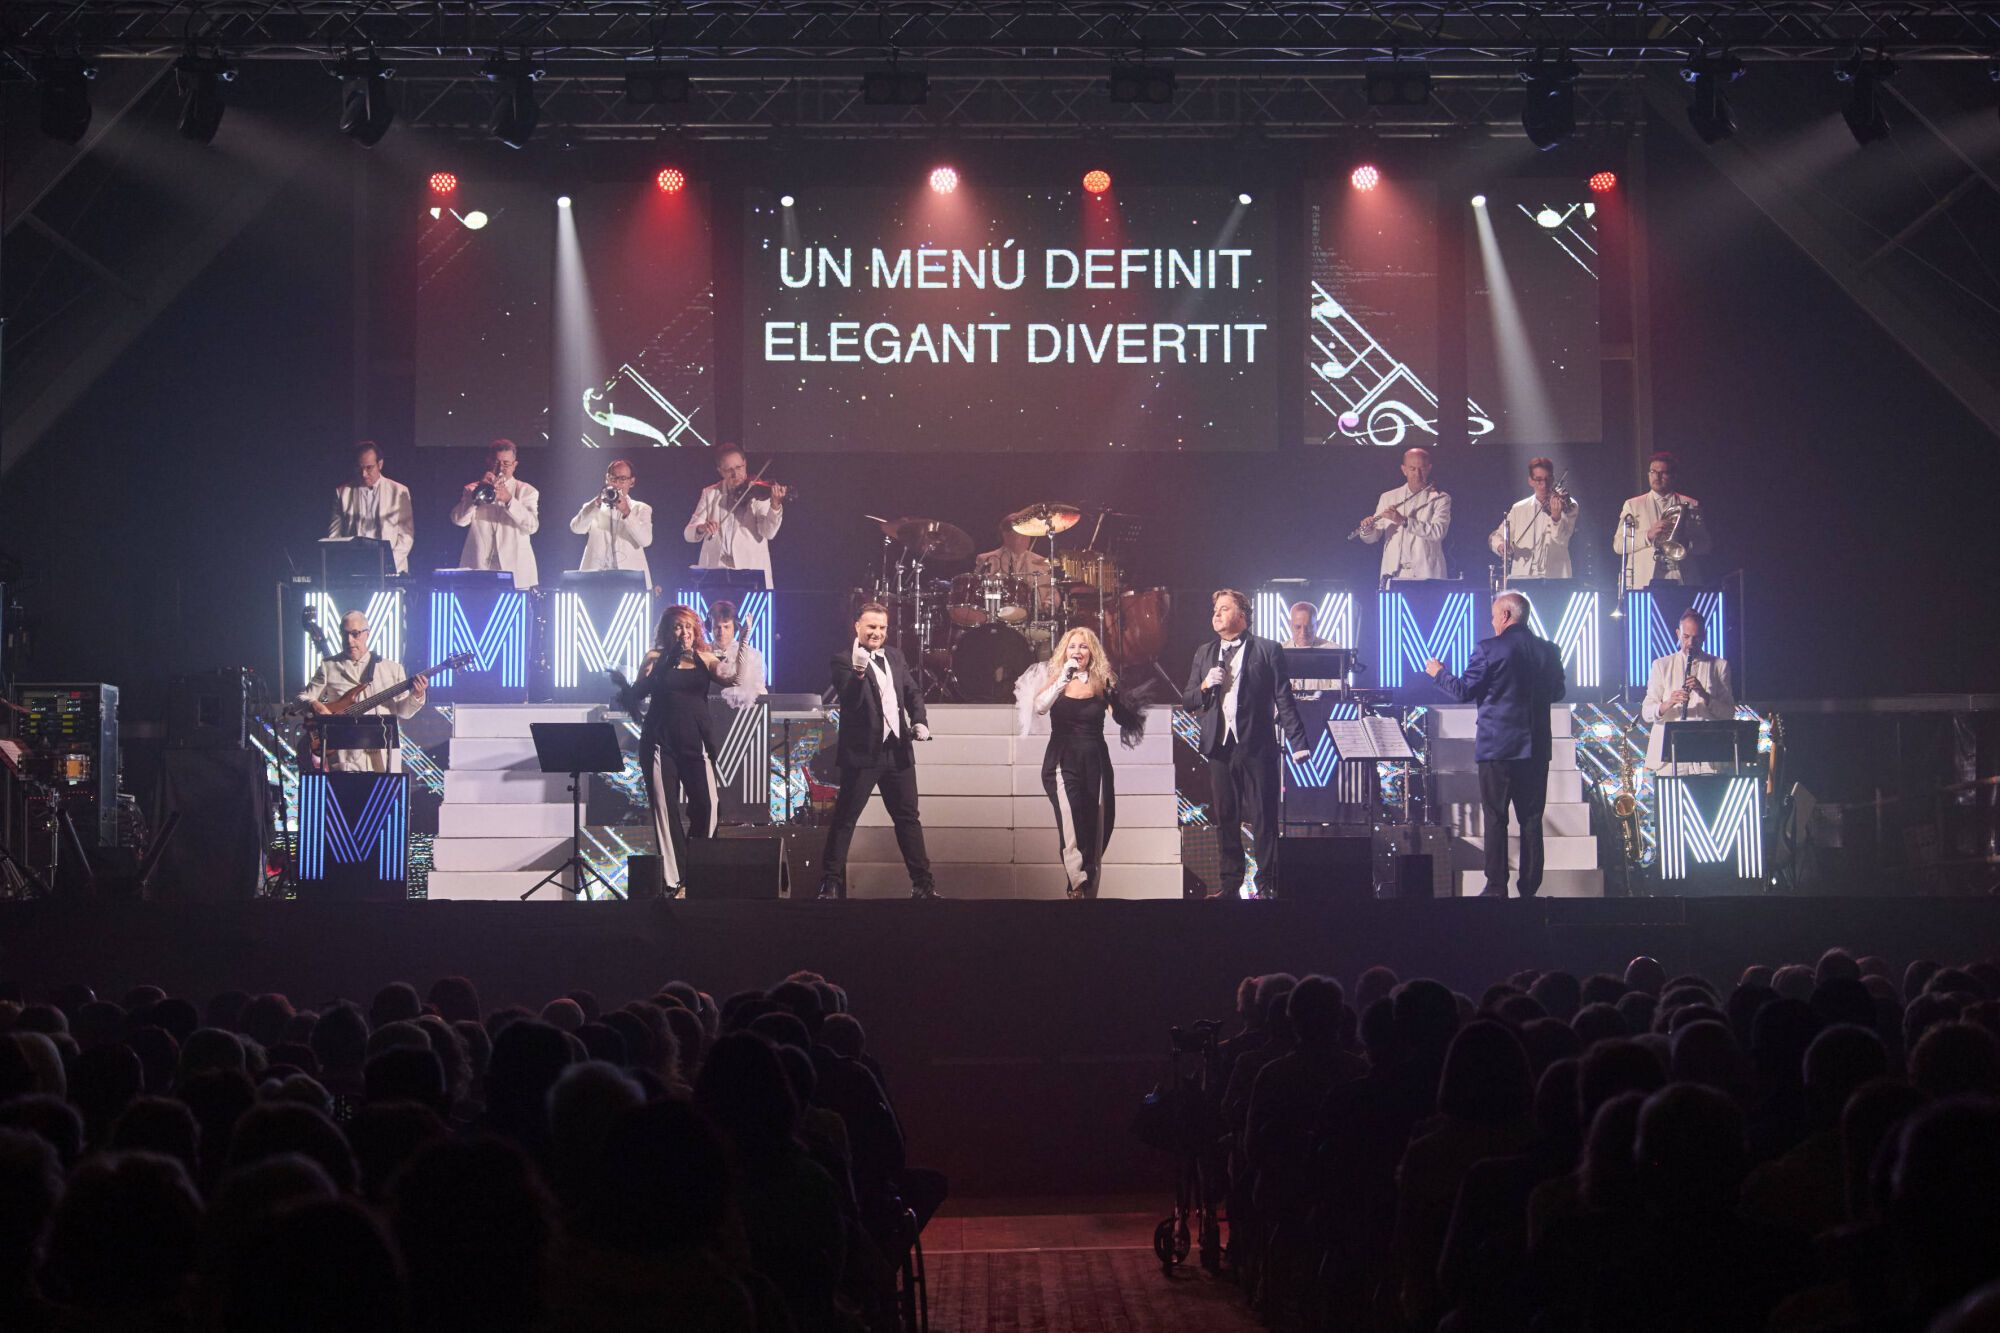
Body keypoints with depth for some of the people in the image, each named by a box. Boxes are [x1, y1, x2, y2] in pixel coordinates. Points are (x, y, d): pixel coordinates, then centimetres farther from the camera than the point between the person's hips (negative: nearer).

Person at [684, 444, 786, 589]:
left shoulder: (759, 492, 3)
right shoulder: (709, 494, 11)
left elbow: (768, 533, -10)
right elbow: (689, 534, 5)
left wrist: (775, 506, -27)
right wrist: (702, 528, -18)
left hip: (751, 568, -2)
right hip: (714, 568, 2)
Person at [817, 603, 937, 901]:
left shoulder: (895, 656, 12)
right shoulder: (843, 661, -9)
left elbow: (912, 692, 20)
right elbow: (849, 702, -22)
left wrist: (920, 721, 3)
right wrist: (858, 673, -39)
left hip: (898, 750, 6)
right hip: (862, 753, -6)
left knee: (908, 817, 11)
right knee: (844, 820, -3)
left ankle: (922, 882, 18)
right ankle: (831, 884, 1)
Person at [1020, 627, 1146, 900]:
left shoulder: (1102, 682, 6)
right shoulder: (1054, 677, 4)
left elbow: (1124, 719, -3)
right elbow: (1039, 707, -14)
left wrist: (1113, 694, -18)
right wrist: (1064, 679, -21)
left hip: (1095, 762, 2)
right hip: (1063, 762, -2)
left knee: (1096, 830, 4)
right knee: (1071, 826, -18)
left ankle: (1090, 891, 15)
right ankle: (1078, 887, -17)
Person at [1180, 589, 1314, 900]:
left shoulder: (1267, 650, 2)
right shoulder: (1205, 653, 16)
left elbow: (1284, 699, -2)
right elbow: (1187, 701, 17)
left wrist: (1298, 743, -8)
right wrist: (1204, 686, -4)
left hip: (1256, 746, -4)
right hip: (1219, 746, 5)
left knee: (1264, 820, -4)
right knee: (1225, 819, 7)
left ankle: (1269, 885, -1)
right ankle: (1231, 883, 13)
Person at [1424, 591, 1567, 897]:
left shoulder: (1489, 649, -11)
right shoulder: (1548, 651, 5)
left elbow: (1464, 691, -7)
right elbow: (1557, 692, 15)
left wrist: (1439, 673, 10)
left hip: (1497, 746, -4)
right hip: (1536, 746, 4)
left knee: (1495, 818, 2)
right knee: (1531, 818, 8)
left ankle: (1496, 888, 1)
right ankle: (1529, 887, 8)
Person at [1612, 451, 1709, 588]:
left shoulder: (1691, 505, 17)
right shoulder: (1633, 505, 15)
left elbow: (1704, 546, 11)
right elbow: (1618, 545, 4)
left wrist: (1685, 542, -10)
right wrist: (1648, 535, -12)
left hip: (1681, 581, 1)